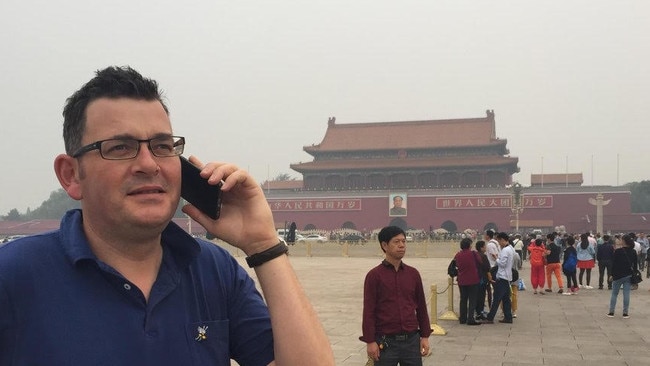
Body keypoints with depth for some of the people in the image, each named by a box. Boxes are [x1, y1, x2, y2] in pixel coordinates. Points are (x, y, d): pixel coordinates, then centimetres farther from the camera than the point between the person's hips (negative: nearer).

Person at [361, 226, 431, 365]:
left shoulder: (413, 274, 7)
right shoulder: (374, 275, -5)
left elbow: (421, 307, 12)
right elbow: (369, 311, -6)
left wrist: (425, 336, 8)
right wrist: (370, 341, -10)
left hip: (411, 340, 4)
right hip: (385, 342, -3)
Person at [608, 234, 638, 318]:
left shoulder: (618, 251, -12)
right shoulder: (633, 252, 1)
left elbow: (614, 264, -9)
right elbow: (635, 264, 7)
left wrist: (612, 275, 0)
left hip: (618, 275, -3)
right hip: (629, 275, 3)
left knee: (614, 294, 7)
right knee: (626, 294, 5)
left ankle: (611, 312, 8)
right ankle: (625, 313, 7)